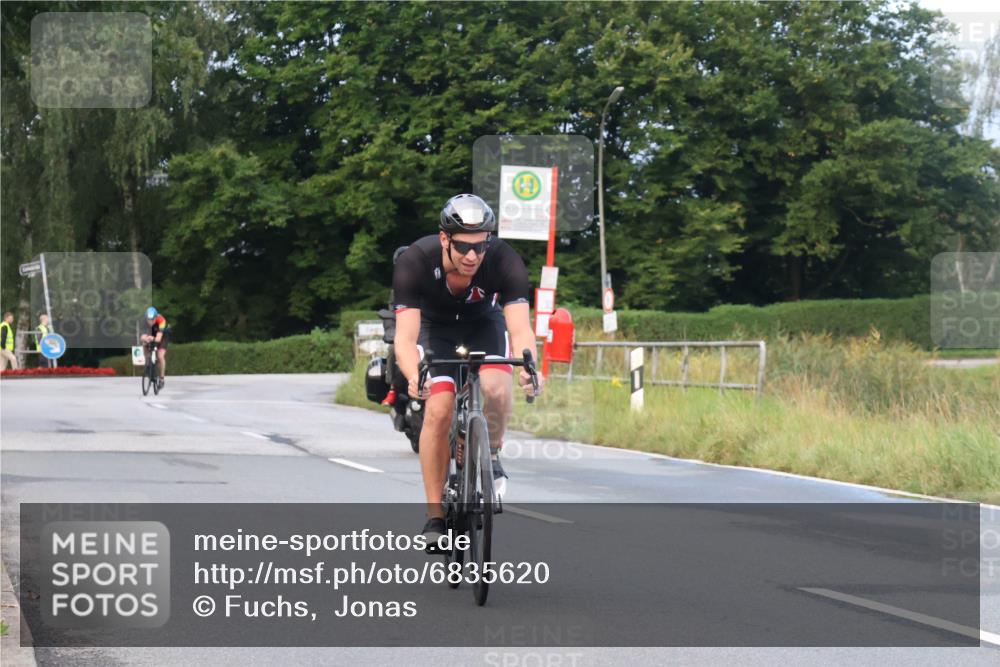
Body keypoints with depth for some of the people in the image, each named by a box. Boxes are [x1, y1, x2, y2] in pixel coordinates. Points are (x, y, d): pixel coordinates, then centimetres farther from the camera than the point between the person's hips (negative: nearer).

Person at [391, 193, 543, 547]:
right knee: (438, 409, -20)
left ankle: (491, 457, 0)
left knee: (496, 388, -30)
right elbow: (405, 337, -37)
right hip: (435, 327, 0)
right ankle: (435, 515, -8)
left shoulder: (505, 261, -31)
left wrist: (528, 367, -58)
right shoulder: (414, 262, -33)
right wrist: (414, 378, -58)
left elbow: (520, 329, -37)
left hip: (484, 325, 1)